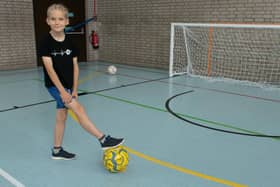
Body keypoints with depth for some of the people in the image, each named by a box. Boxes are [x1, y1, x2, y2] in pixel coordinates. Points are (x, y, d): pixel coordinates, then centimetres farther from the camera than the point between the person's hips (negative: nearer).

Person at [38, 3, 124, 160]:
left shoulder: (70, 42, 1)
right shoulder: (46, 43, -12)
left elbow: (75, 67, 2)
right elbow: (50, 69, -17)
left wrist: (74, 89, -1)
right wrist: (62, 91, -22)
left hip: (68, 86, 5)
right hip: (55, 86, -5)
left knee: (61, 116, 13)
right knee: (79, 109, -17)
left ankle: (57, 150, 28)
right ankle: (104, 139, -15)